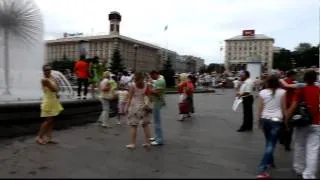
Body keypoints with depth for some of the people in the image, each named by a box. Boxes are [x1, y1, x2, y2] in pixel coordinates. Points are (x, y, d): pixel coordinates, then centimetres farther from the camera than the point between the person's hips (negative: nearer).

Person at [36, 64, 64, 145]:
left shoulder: (52, 78, 9)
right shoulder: (44, 80, -17)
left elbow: (57, 89, 12)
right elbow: (54, 89, -19)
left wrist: (56, 93, -7)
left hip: (54, 101, 9)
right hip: (48, 101, -8)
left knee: (51, 120, 10)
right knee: (48, 120, -5)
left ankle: (48, 137, 17)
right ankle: (39, 137, 8)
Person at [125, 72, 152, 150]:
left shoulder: (133, 86, -9)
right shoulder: (146, 85, 0)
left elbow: (130, 98, -8)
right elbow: (149, 95, 0)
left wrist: (127, 107, -2)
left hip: (134, 106, -3)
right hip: (144, 106, 4)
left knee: (133, 126, 4)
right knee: (145, 125, 12)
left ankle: (133, 143, 10)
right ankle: (147, 142, 14)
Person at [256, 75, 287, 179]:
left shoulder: (262, 92, -1)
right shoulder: (282, 92, -4)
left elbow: (260, 108, 1)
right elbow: (283, 108, -1)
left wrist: (259, 120, 11)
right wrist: (286, 119, 10)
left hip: (264, 119, 3)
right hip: (276, 120, -3)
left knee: (269, 142, 23)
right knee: (271, 144, -2)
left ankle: (270, 161, 38)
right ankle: (262, 170, -9)